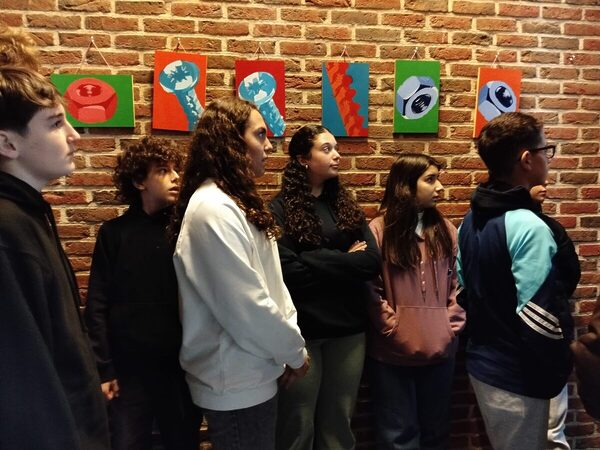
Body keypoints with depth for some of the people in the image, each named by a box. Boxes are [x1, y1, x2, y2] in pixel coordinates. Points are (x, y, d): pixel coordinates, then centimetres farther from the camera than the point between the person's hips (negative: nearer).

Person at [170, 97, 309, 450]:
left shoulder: (238, 203, 8)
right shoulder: (213, 209, -23)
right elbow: (247, 306, -24)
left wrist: (289, 341, 2)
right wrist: (295, 351, -10)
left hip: (252, 372, 9)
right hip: (237, 380, -9)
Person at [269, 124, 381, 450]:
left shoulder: (346, 206, 9)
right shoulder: (281, 210, -7)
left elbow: (372, 261, -3)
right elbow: (289, 271, -19)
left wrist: (317, 261, -13)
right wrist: (345, 260, -9)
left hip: (349, 328, 5)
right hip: (302, 330, -4)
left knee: (339, 419, 18)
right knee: (298, 423, 12)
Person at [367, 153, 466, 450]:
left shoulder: (445, 230, 7)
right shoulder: (379, 229, -8)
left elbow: (459, 280, 9)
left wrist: (453, 323, 0)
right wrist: (388, 323, -13)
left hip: (440, 349, 4)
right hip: (391, 351, -4)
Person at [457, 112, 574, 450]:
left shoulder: (473, 217, 3)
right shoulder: (528, 226, -24)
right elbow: (538, 318, -25)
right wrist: (558, 372, -9)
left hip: (482, 363, 8)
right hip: (517, 376, -8)